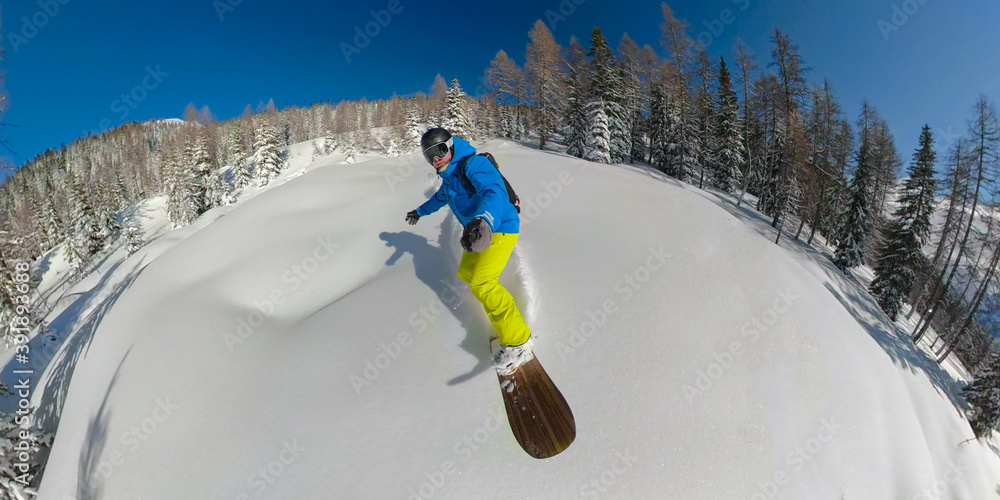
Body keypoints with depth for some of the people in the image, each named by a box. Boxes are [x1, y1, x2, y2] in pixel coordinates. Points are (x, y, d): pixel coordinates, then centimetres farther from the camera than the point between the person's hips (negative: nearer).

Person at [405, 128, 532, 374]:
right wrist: (420, 211, 48)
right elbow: (441, 197, 32)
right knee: (465, 273, 19)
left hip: (500, 228, -10)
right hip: (479, 230, 10)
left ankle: (518, 343, -16)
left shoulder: (473, 164, -21)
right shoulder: (450, 174, 10)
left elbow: (494, 191, -41)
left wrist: (484, 220, -62)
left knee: (482, 284, -21)